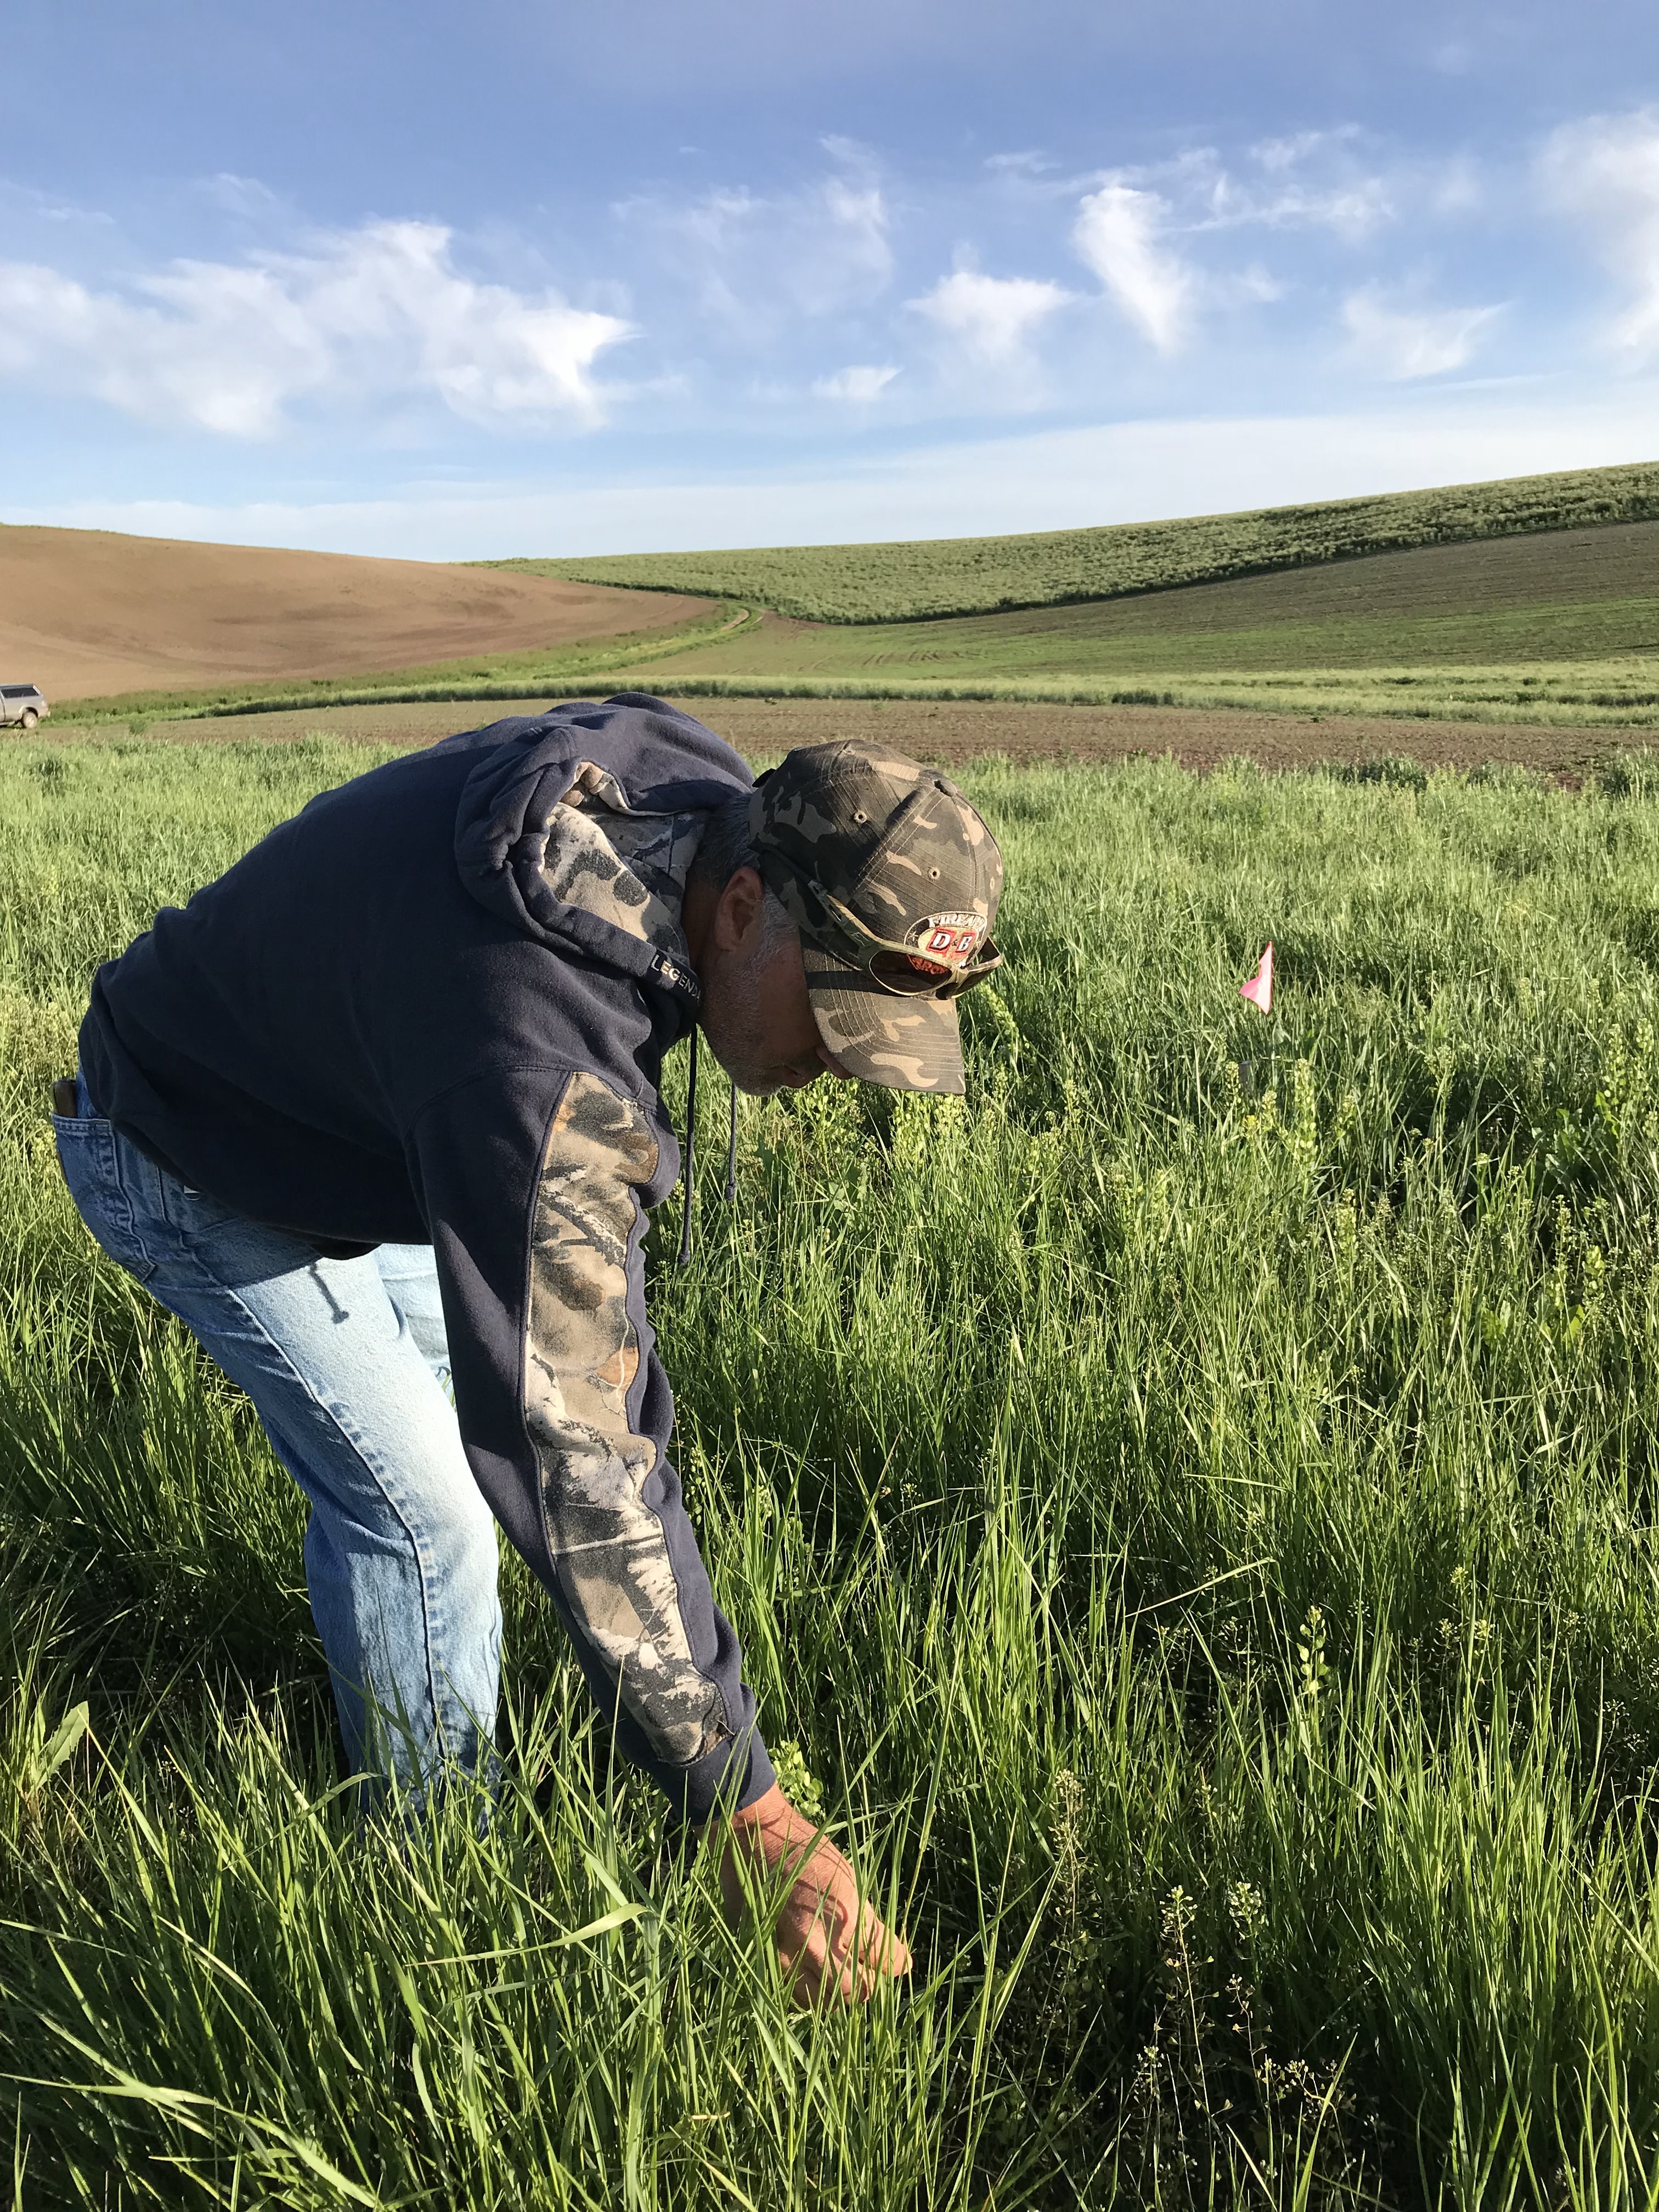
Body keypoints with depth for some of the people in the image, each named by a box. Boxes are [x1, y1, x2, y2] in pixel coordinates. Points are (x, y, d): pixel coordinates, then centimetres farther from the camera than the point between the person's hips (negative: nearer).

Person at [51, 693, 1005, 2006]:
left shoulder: (704, 798, -18)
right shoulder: (544, 1071, -45)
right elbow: (574, 1463, -42)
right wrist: (746, 1811, -35)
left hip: (345, 1098, 8)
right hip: (189, 1166, -8)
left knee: (466, 1402, 14)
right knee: (420, 1508, -10)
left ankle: (454, 1782, 34)